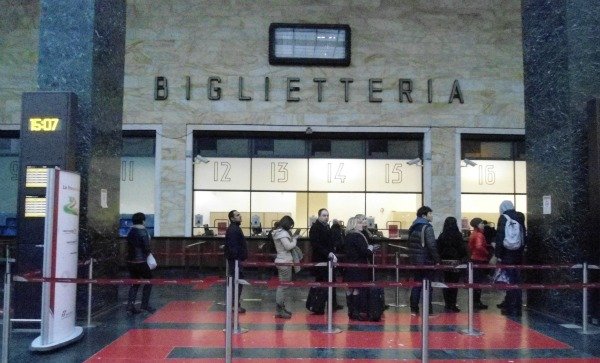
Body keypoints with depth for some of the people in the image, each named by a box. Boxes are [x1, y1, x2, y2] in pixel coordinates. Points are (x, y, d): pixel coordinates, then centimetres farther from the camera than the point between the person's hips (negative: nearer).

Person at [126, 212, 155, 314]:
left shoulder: (130, 232, 9)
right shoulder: (143, 232, -13)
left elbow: (129, 247, 10)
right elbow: (147, 248, -14)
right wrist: (147, 254, 7)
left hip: (130, 261, 7)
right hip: (141, 262, -7)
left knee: (134, 283, 14)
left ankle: (130, 306, 9)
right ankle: (145, 304, 7)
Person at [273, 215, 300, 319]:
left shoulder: (280, 232, 15)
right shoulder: (283, 233, -16)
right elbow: (289, 246, -21)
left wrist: (292, 237, 6)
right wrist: (295, 238, -8)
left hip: (282, 261, 11)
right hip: (285, 262, -11)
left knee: (282, 286, 16)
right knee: (283, 286, -7)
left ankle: (281, 308, 23)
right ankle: (279, 311, -4)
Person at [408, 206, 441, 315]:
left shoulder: (413, 228, 12)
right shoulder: (427, 227, -12)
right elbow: (432, 246, -19)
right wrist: (436, 260, -14)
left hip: (415, 261, 7)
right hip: (426, 261, -7)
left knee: (416, 285, 12)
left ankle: (414, 309, 14)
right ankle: (428, 311, 0)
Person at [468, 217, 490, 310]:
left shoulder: (473, 234, 12)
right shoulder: (479, 234, -17)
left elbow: (470, 247, 18)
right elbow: (479, 246, -31)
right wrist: (487, 253, -17)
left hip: (474, 259, 9)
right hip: (480, 260, -9)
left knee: (475, 281, 14)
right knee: (479, 281, -3)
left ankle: (475, 302, 22)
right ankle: (477, 302, 2)